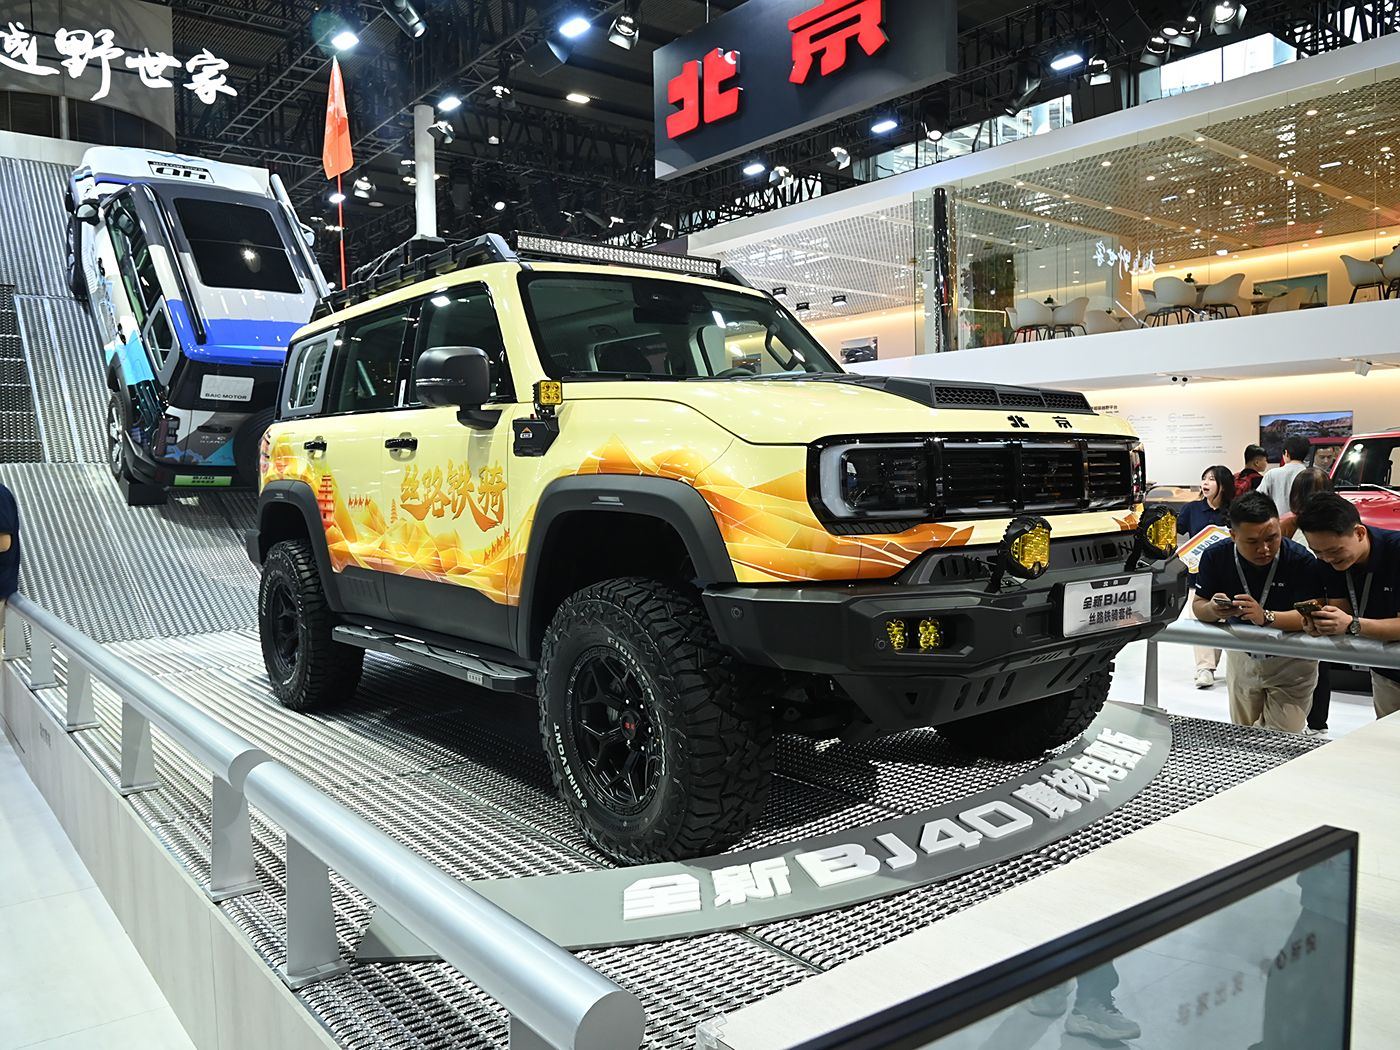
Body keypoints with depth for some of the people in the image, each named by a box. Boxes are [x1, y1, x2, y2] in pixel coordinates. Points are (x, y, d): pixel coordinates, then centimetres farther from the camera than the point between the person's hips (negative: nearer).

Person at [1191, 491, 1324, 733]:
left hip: (1291, 663, -4)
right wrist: (1214, 610, -34)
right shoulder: (1216, 557, -15)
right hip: (1241, 658, 4)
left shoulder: (1301, 561, -25)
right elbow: (1198, 605, -10)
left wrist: (1266, 617, -47)